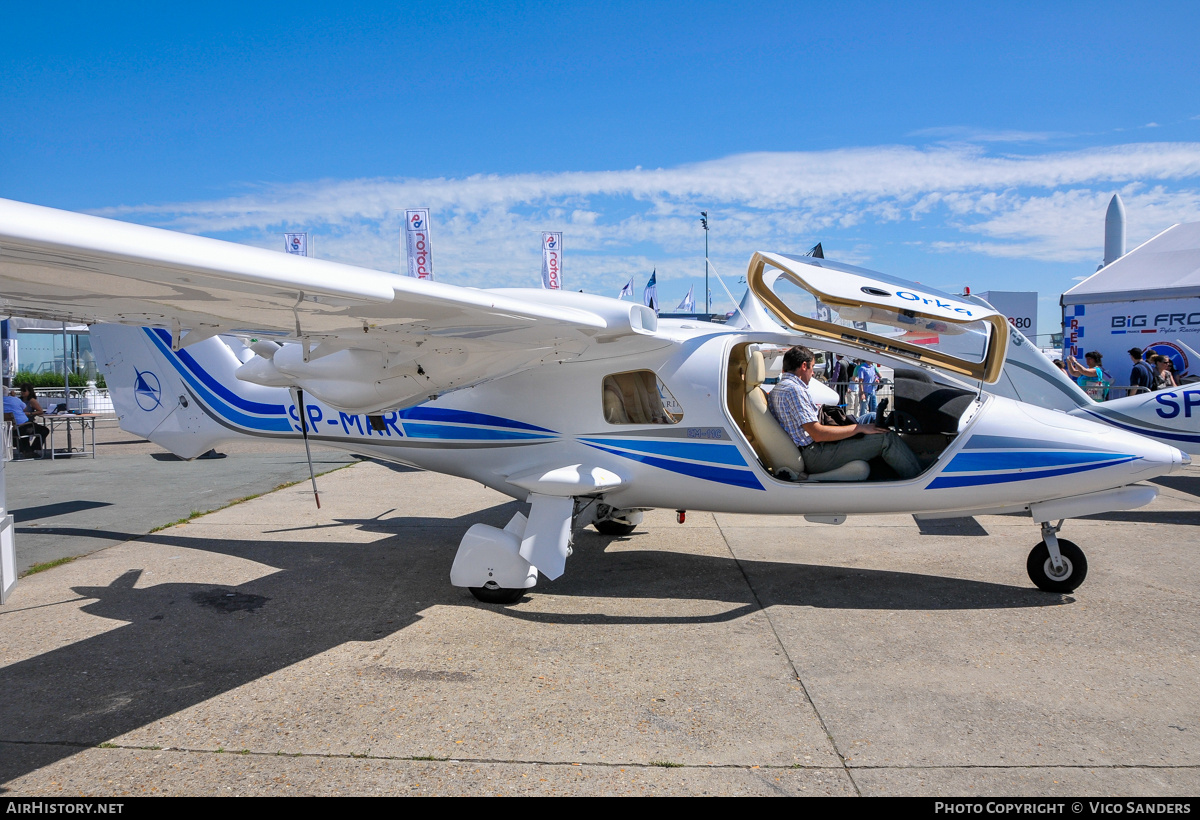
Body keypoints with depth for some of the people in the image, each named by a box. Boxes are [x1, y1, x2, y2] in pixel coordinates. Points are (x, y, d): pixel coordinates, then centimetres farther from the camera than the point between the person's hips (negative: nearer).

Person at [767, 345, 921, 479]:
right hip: (815, 457, -11)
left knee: (871, 418, 19)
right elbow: (818, 434, -23)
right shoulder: (792, 389, -17)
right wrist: (859, 428, -16)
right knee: (887, 438, -11)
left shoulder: (777, 389, 15)